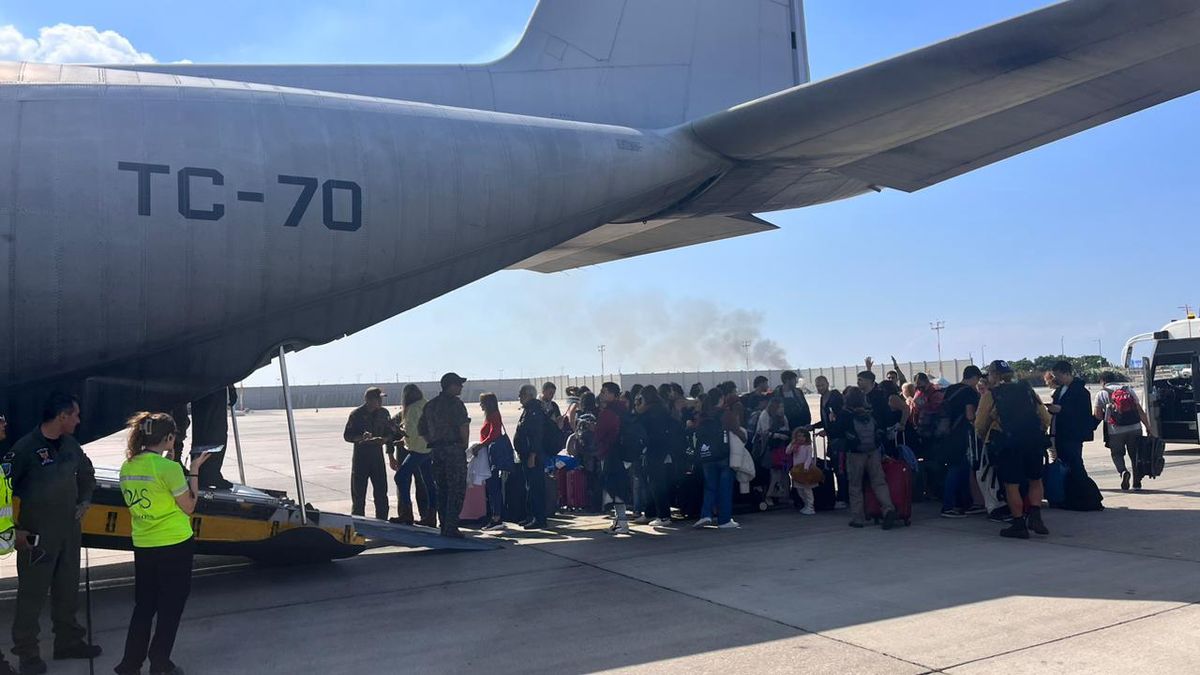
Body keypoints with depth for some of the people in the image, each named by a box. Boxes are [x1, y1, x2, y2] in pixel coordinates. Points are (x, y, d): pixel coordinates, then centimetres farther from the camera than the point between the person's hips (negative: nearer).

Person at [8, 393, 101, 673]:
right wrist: (16, 527, -14)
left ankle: (67, 641, 31)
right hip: (37, 534, -7)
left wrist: (85, 501, 14)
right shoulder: (26, 447, -16)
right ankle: (27, 652, 13)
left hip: (69, 529, 7)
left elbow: (87, 473, 23)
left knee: (67, 589, 17)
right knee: (32, 593, 1)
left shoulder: (70, 445, 6)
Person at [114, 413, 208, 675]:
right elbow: (188, 506, -10)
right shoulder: (169, 468, -19)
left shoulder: (127, 467, 1)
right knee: (170, 607, 9)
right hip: (174, 545, -6)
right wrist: (194, 470, -4)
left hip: (142, 546, 6)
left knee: (144, 606, 18)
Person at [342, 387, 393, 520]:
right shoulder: (356, 414, -8)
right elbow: (347, 435, -6)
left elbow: (390, 433, 11)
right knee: (358, 493, 1)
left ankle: (382, 522, 18)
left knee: (381, 492, 7)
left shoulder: (383, 413, 5)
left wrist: (384, 439, -11)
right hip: (360, 456, -4)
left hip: (377, 456, 4)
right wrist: (361, 438, -25)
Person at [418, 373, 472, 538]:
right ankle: (451, 528, -8)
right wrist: (465, 444, -4)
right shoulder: (455, 403, -8)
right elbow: (464, 425, -17)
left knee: (441, 490, 12)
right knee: (456, 489, -3)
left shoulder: (430, 405, 15)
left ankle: (444, 527, 14)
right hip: (454, 449, -7)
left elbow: (421, 429, 18)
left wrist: (433, 444, 15)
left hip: (436, 451, 7)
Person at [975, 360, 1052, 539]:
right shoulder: (1027, 390, 14)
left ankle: (1019, 525, 6)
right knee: (1035, 480, 19)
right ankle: (1035, 515, 5)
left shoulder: (990, 394, 3)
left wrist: (985, 439, 23)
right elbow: (1046, 418, 12)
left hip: (1007, 444, -4)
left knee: (1011, 485, 5)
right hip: (1034, 442, 4)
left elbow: (980, 425, 3)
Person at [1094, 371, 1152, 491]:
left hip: (1115, 430, -3)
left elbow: (1098, 415, -2)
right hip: (1135, 428, 3)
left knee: (1116, 453, 13)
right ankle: (1137, 482, 15)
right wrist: (1148, 427, 9)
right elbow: (1140, 410, 8)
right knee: (1135, 454, 14)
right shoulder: (1128, 389, 14)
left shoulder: (1101, 393, 4)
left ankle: (1123, 471, -15)